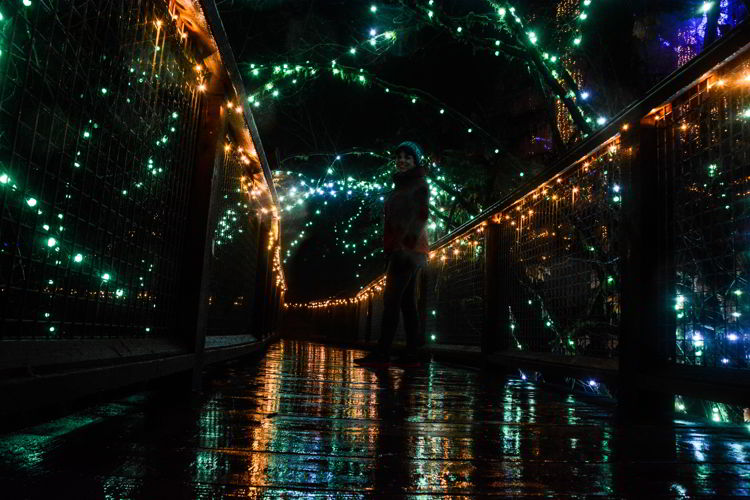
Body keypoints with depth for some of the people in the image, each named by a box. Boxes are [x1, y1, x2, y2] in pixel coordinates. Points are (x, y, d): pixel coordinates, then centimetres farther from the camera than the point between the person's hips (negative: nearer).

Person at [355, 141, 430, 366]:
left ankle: (382, 352, -15)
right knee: (408, 302, 5)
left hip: (408, 249, -10)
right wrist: (391, 251, 20)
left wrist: (406, 245, -24)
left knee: (391, 299, -14)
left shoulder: (419, 183, -1)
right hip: (403, 250, 10)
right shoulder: (401, 185, 26)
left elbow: (421, 216, -13)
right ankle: (412, 354, 6)